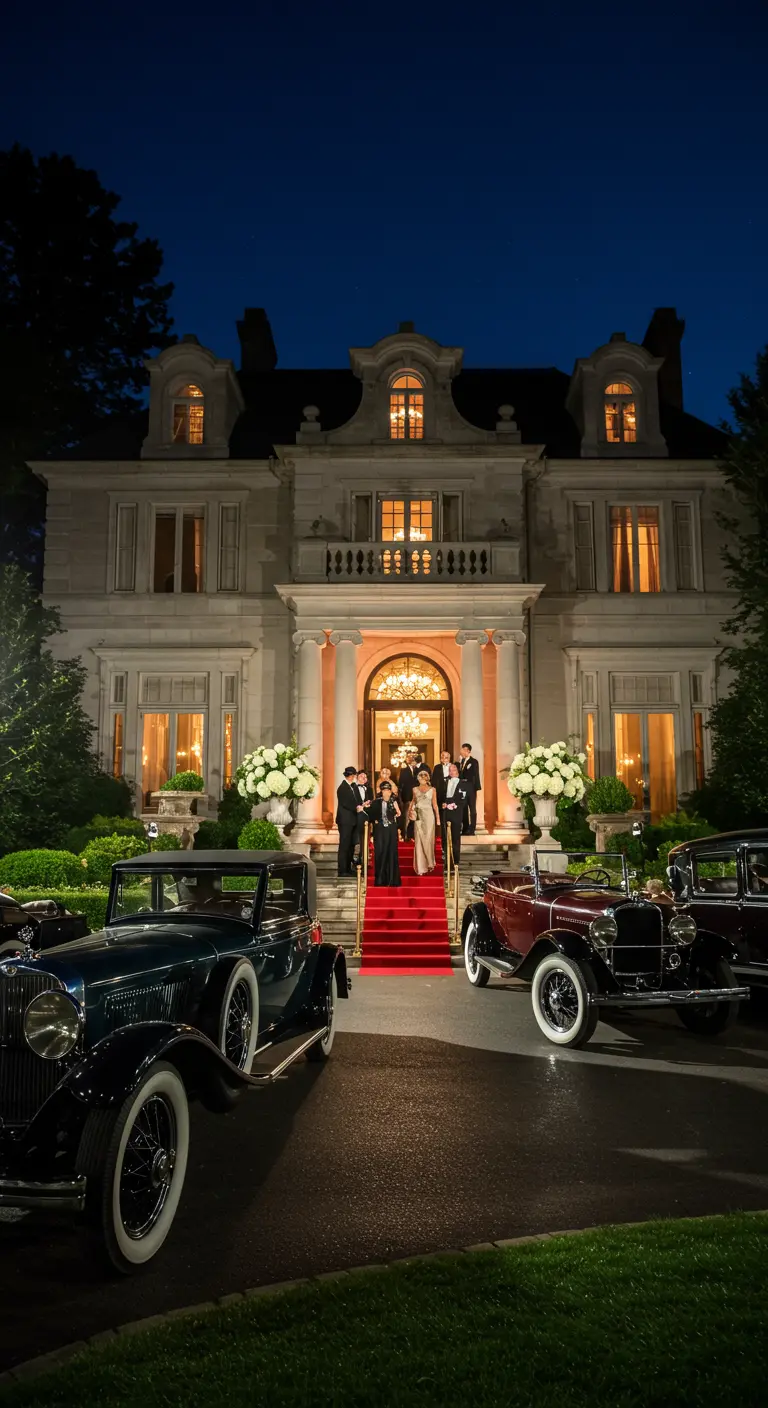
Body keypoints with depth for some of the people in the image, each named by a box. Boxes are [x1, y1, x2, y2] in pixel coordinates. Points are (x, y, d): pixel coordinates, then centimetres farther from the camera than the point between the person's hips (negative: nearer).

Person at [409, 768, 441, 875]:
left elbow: (435, 805, 3)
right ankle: (420, 867, 2)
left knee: (428, 839, -1)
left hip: (428, 815, -2)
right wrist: (411, 811, -1)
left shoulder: (432, 789, 5)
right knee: (419, 840, -1)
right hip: (418, 816, 2)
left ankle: (429, 863, 17)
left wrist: (438, 818, -1)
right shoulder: (415, 789, 10)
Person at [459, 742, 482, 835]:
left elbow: (476, 775, -8)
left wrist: (476, 789, -12)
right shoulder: (461, 761, 12)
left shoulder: (474, 761, -5)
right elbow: (460, 775, 12)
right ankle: (465, 829, 16)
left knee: (472, 809, 0)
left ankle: (471, 830, 1)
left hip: (471, 788, -6)